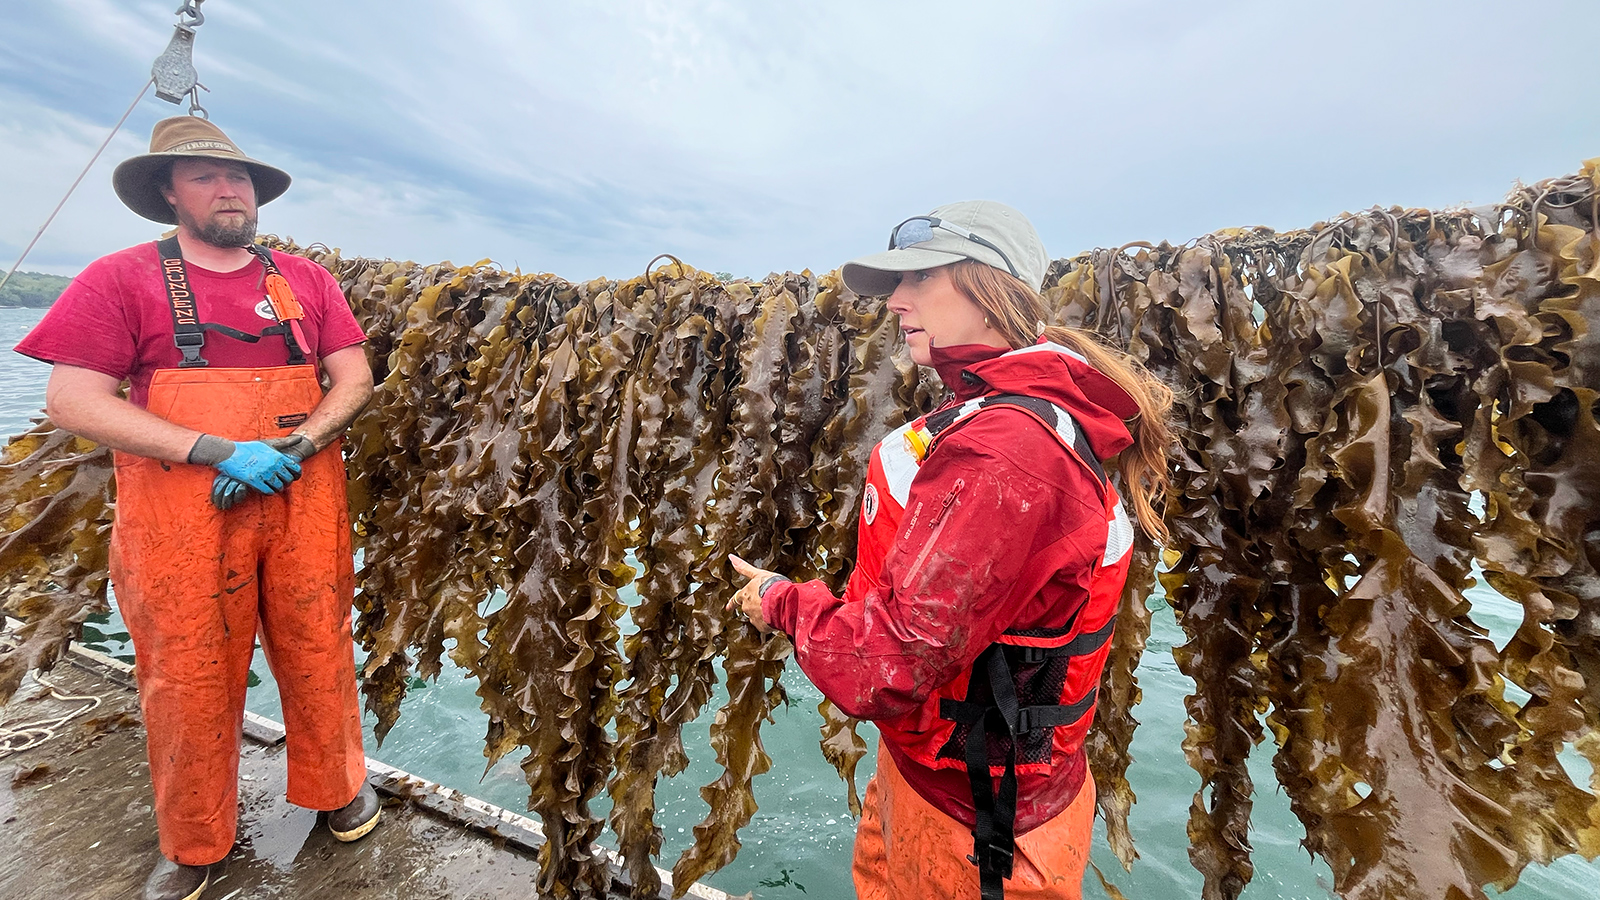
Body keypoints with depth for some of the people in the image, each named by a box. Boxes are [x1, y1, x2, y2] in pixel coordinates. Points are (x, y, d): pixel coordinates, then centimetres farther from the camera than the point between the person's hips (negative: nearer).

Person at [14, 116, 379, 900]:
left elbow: (354, 378, 5)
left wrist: (294, 445, -12)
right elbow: (70, 400, -5)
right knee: (188, 679, 9)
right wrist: (219, 451, -16)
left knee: (318, 655, 10)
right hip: (181, 517, -1)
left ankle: (338, 790, 33)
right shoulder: (121, 279, 2)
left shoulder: (304, 279, 9)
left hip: (302, 505, 2)